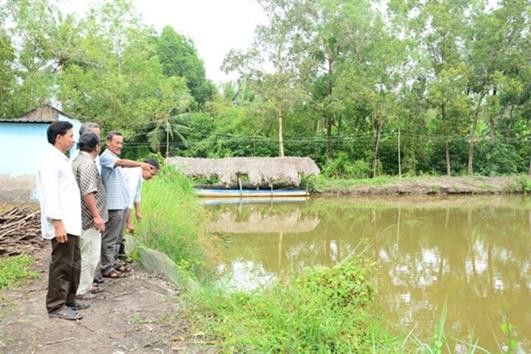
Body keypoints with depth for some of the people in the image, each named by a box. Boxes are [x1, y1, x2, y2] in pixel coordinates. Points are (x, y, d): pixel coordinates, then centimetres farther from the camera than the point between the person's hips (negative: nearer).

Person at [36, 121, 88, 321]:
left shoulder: (62, 160, 17)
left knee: (73, 264, 16)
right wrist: (58, 224, -24)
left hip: (70, 224, 10)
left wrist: (69, 223, 19)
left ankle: (68, 300, 27)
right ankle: (56, 307, 8)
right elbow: (50, 195, -20)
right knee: (61, 266, -2)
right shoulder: (51, 161, -13)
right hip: (62, 225, -10)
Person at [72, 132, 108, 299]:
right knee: (89, 255, -2)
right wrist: (96, 216, -21)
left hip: (84, 217, 10)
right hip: (89, 218, -10)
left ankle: (85, 285, 29)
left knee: (88, 254, 20)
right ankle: (80, 290, 5)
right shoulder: (88, 164, -18)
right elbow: (87, 193, -25)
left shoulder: (77, 160, 13)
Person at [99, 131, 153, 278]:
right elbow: (122, 162, -31)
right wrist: (140, 164, -45)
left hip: (122, 204, 10)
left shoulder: (115, 158, 19)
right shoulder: (106, 157, -12)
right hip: (113, 205, -10)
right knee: (110, 238, -5)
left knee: (116, 237, 16)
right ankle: (106, 268, 1)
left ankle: (113, 262, 25)